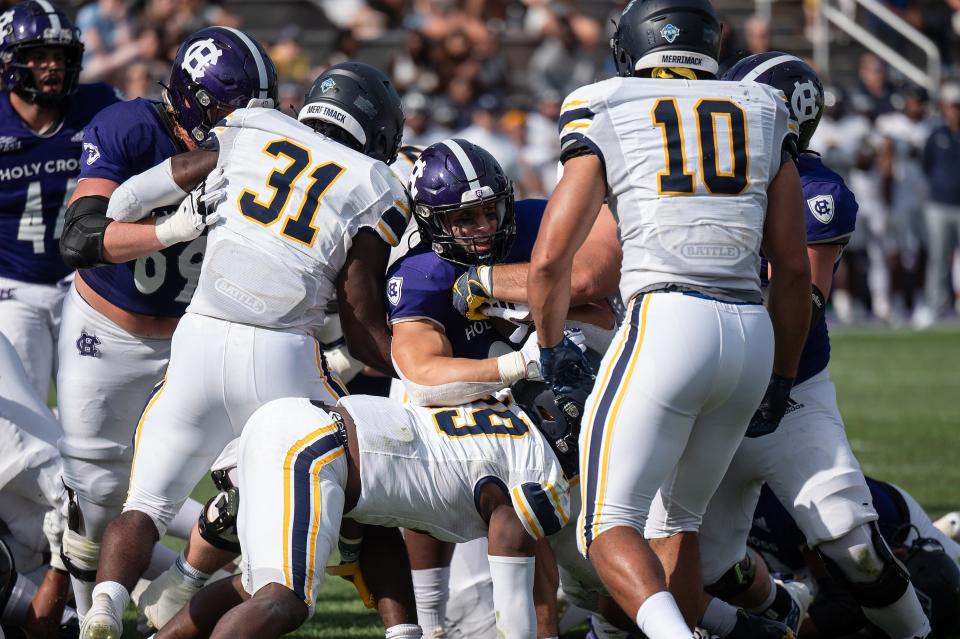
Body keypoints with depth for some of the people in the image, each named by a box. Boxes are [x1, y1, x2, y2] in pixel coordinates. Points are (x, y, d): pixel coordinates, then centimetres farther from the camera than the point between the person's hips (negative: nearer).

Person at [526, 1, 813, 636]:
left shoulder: (608, 116, 6)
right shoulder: (763, 115, 16)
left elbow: (549, 259, 3)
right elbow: (795, 270, 15)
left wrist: (553, 348, 19)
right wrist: (781, 380, 25)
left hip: (666, 323, -5)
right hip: (753, 333, 5)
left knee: (610, 526, -4)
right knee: (675, 519, 20)